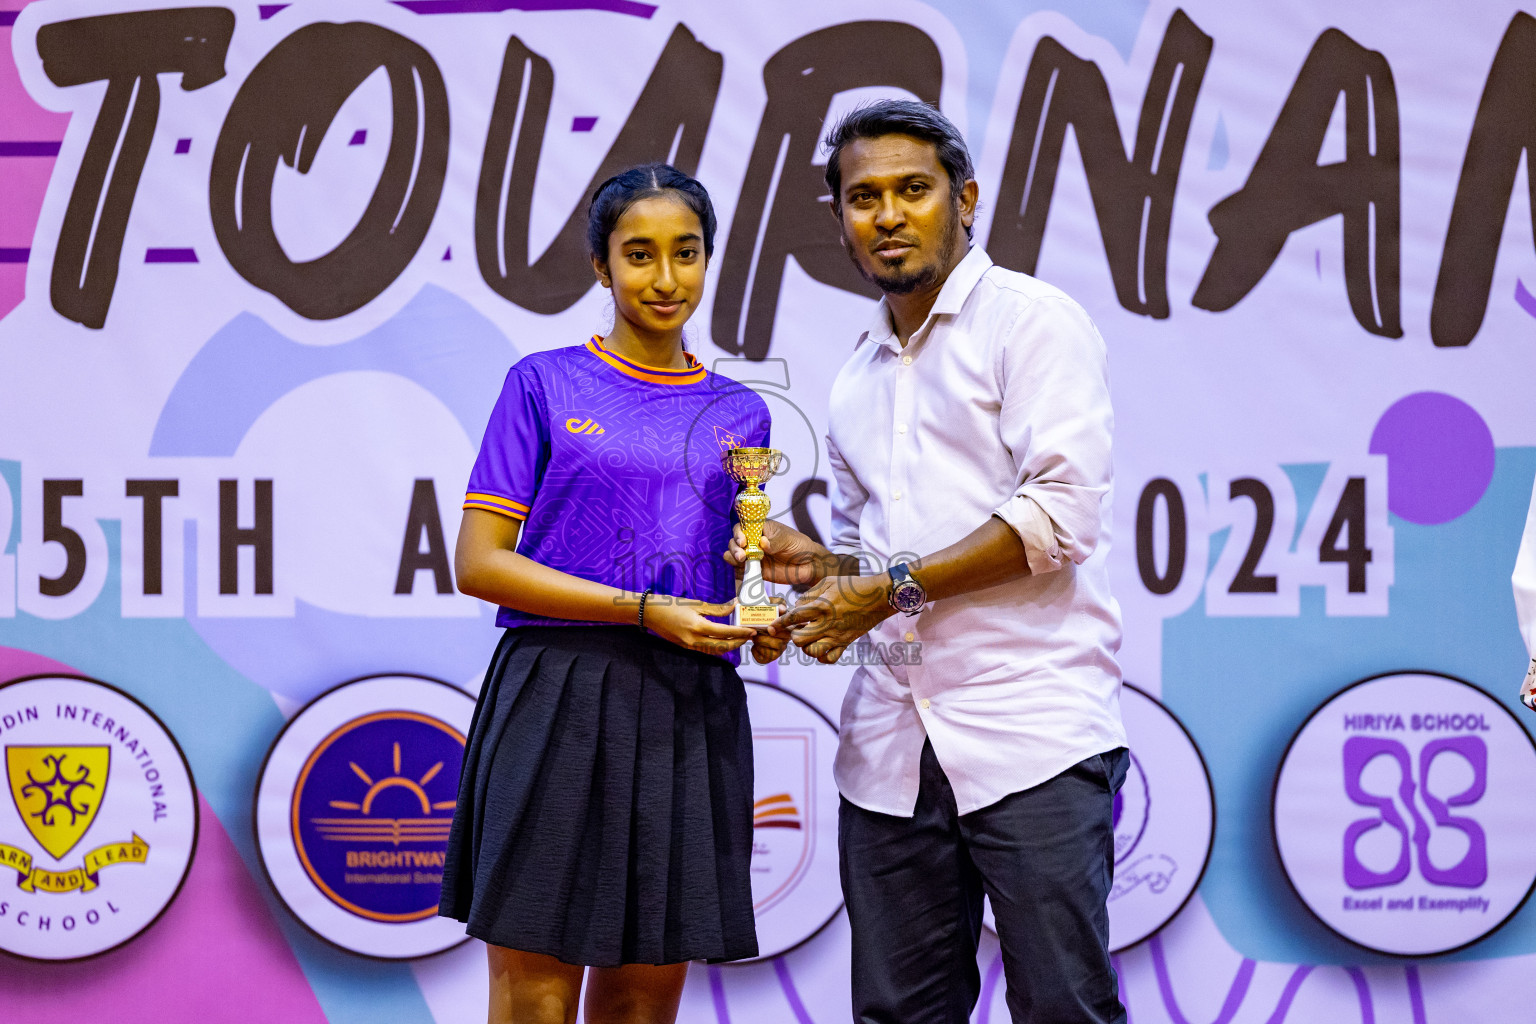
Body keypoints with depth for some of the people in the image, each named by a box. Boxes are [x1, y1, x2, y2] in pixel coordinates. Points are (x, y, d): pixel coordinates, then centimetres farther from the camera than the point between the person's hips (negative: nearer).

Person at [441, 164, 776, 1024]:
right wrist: (643, 611, -11)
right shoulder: (545, 385, 4)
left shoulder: (740, 414, 15)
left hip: (691, 713, 4)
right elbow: (479, 564, -3)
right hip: (558, 704, -3)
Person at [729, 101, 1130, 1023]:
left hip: (1030, 732, -6)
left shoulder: (1031, 319, 0)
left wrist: (896, 585, -12)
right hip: (891, 744, 7)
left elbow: (1063, 512, -12)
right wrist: (818, 565, 7)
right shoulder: (856, 378, 22)